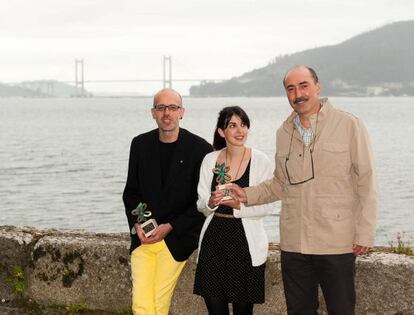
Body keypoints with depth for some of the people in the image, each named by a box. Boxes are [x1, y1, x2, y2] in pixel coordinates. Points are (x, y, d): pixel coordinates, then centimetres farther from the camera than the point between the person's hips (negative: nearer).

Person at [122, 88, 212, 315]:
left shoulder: (199, 148, -5)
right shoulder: (140, 144, 8)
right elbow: (131, 191, 15)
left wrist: (170, 227, -10)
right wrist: (136, 224, -3)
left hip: (177, 238, -3)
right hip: (143, 237, 3)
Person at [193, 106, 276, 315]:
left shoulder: (260, 161, -4)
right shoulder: (210, 160, 5)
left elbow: (265, 207, -6)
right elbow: (201, 204, 6)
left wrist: (238, 204, -21)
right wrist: (211, 202, -16)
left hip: (245, 243, -2)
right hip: (213, 241, 3)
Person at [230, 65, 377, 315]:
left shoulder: (349, 125, -5)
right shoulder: (284, 133, 9)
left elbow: (366, 182, -5)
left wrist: (365, 234, -9)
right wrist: (247, 195, 3)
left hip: (337, 243, -4)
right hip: (293, 243, 4)